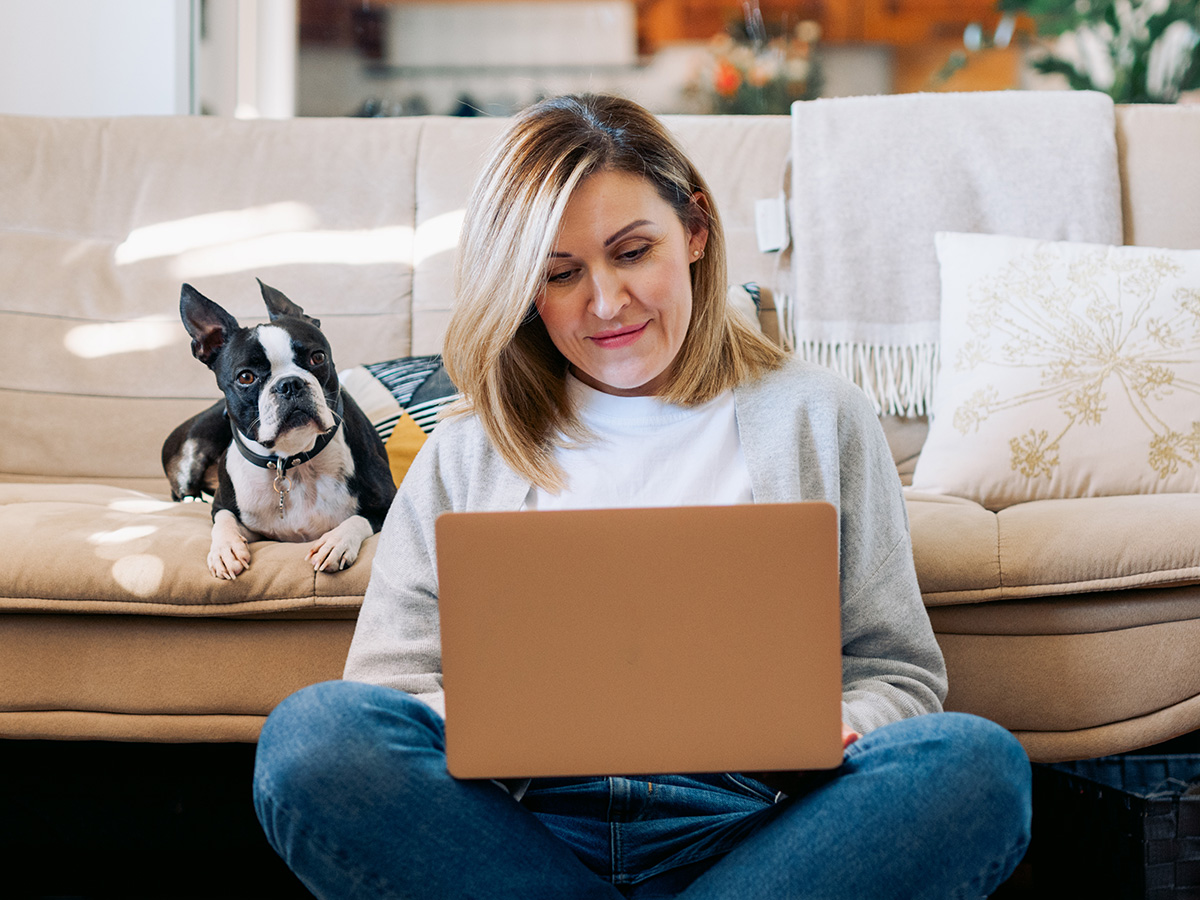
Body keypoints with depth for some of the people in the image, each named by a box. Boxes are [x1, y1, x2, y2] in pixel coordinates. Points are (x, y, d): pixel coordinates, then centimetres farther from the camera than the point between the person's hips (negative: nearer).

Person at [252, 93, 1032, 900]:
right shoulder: (466, 456, 19)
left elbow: (900, 674, 13)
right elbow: (388, 687, 11)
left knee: (977, 762, -30)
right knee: (312, 734, -29)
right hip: (527, 824, 1)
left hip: (745, 821, -1)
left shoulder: (815, 418, 16)